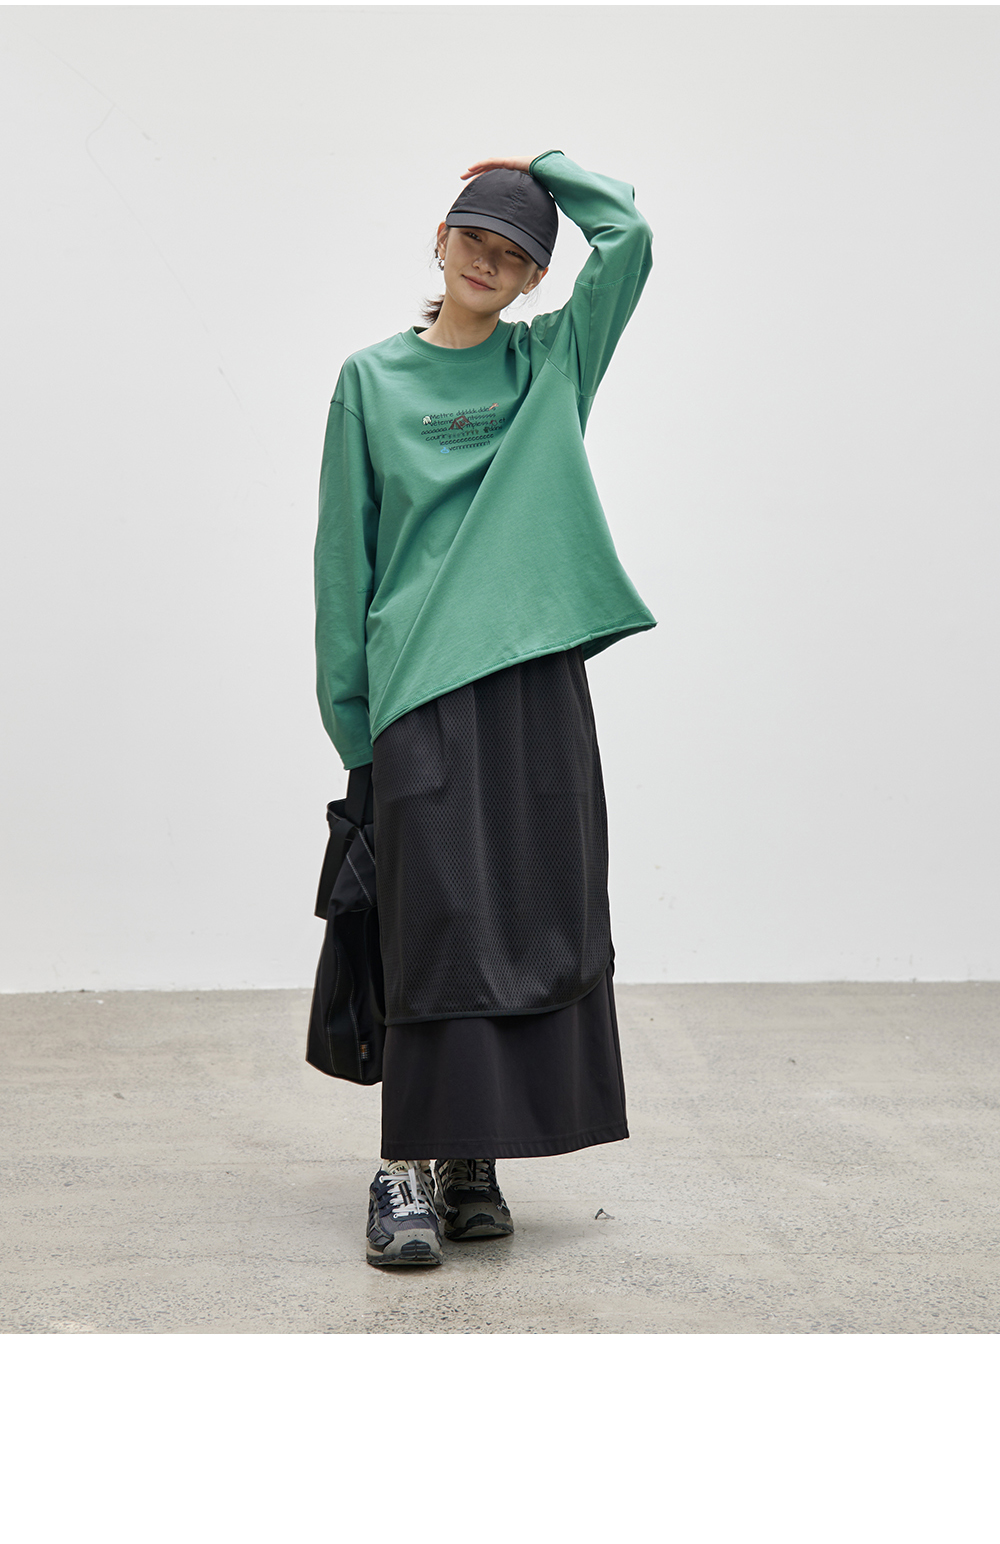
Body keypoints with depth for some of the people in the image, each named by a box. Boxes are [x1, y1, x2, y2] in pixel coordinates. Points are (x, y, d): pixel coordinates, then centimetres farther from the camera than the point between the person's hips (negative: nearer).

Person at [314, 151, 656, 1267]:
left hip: (535, 672, 2)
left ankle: (474, 1159, 10)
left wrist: (543, 167, 16)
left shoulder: (553, 359, 14)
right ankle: (407, 1169, -4)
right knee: (437, 920, -9)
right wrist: (348, 712, 2)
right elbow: (345, 550, 7)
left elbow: (626, 233, 2)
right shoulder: (373, 379, 10)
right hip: (421, 678, -2)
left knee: (539, 919, 1)